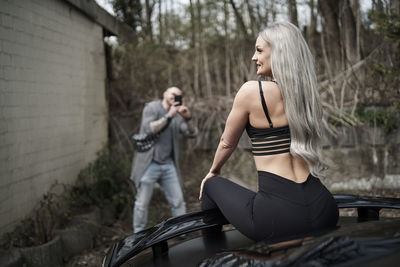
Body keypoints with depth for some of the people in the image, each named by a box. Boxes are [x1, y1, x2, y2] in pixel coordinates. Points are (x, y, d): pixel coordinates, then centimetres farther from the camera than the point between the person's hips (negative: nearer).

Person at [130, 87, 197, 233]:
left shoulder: (177, 115, 9)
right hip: (149, 164, -4)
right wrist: (169, 116, -22)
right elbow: (149, 129, -19)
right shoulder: (151, 108, -4)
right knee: (142, 202, 2)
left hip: (168, 165, 5)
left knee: (178, 201, 4)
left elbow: (191, 133, -2)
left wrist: (187, 117, -19)